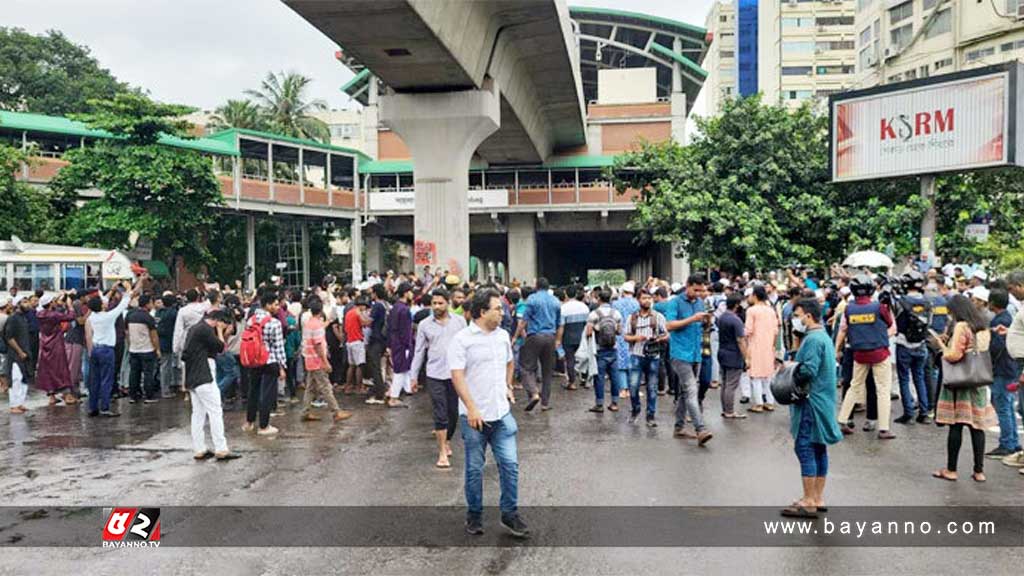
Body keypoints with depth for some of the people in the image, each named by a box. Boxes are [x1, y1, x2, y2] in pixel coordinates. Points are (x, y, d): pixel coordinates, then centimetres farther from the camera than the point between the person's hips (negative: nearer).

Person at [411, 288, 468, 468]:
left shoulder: (459, 321, 2)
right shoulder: (424, 325, 3)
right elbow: (419, 351, 7)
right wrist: (413, 375, 7)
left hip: (456, 373, 1)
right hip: (435, 375, -1)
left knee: (454, 412, 10)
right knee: (440, 414, -4)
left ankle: (447, 440, 35)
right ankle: (442, 452, 3)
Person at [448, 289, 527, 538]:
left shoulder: (502, 336, 6)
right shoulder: (462, 339, -12)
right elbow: (457, 376, -16)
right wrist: (471, 408, -21)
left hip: (502, 413, 5)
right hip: (474, 415, -4)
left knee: (510, 464, 4)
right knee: (474, 469, 9)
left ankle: (510, 513, 19)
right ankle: (474, 515, 26)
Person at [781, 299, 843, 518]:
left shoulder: (813, 339, -17)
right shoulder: (824, 336, 16)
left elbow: (808, 371, -24)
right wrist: (792, 365, 8)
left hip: (811, 402, -11)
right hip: (823, 400, 11)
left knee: (805, 449, -7)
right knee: (819, 448, 13)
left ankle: (809, 503, -4)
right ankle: (818, 498, 20)